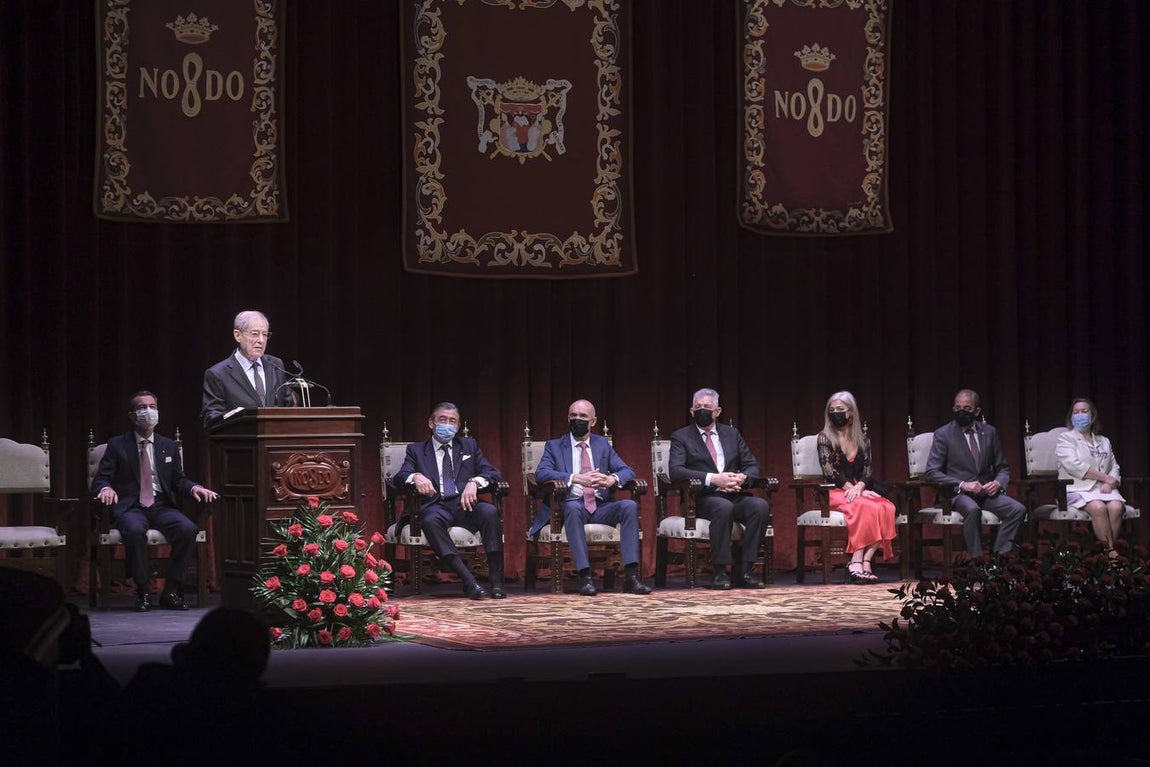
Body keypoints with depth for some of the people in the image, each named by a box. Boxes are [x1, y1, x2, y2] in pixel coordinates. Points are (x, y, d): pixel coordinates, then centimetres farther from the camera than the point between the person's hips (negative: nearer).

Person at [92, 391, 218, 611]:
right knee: (135, 531, -39)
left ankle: (171, 592, -19)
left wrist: (194, 487, -6)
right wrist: (106, 489, -22)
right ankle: (141, 592, -23)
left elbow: (178, 481, 18)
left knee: (187, 528, -29)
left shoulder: (168, 447, 19)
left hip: (162, 506, 3)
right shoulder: (117, 445, 9)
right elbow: (100, 479, 3)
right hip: (131, 507, -3)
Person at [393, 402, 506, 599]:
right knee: (430, 521, -38)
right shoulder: (416, 450, 19)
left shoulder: (469, 446, 24)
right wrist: (416, 477, -22)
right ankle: (470, 583, -46)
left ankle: (496, 582, -32)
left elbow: (492, 473, 12)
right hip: (436, 506, -2)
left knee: (490, 512, -32)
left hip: (465, 503, 2)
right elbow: (400, 476, 3)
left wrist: (474, 482, -11)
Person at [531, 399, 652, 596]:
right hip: (573, 506, -3)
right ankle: (585, 577, -41)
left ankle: (631, 576, -31)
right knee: (573, 508, -38)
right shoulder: (554, 446, 11)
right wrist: (577, 478, -23)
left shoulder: (603, 445, 19)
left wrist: (612, 479, -17)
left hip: (600, 507, 3)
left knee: (629, 505, -26)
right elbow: (541, 474, -8)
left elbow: (628, 471, 10)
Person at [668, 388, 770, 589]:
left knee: (760, 505, -28)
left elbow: (752, 466, 16)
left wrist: (742, 477, -10)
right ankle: (720, 571, -30)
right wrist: (712, 479, -21)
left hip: (735, 496, 4)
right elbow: (675, 471, -9)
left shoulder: (732, 434, 20)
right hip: (704, 498, -4)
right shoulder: (681, 437, 7)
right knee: (723, 507, -37)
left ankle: (746, 571, -26)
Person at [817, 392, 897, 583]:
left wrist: (859, 487, -15)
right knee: (864, 506, -37)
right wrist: (851, 488, -15)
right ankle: (861, 563, -43)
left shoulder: (863, 440, 17)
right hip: (835, 493, -4)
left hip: (859, 490, 4)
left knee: (886, 508, -30)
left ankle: (864, 560, -37)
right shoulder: (825, 438, 6)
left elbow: (867, 471, 7)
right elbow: (829, 471, -4)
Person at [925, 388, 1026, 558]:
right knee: (973, 510, -38)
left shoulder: (990, 432, 14)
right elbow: (932, 472, -5)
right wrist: (962, 485, -18)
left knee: (1018, 509, -23)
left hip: (987, 493, 4)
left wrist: (998, 483, -7)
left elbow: (1002, 468, 18)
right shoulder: (943, 434, 2)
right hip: (958, 494, -4)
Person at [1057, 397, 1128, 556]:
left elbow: (1114, 468, 16)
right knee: (1098, 507, -35)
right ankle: (1110, 550, -30)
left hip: (1103, 489, 4)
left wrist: (1110, 483, -8)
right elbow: (1075, 466, -8)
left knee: (1116, 507, -30)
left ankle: (1109, 548, -27)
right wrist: (1105, 477, -9)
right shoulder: (1066, 439, 8)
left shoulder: (1104, 442, 25)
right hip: (1077, 489, -4)